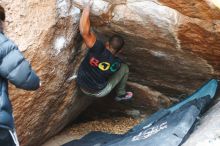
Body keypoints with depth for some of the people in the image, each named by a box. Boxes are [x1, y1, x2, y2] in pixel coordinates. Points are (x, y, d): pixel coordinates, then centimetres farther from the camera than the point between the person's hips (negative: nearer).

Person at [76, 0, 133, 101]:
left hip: (82, 88, 2)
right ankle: (121, 94, 25)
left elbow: (84, 31, -40)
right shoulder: (116, 63, -17)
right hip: (99, 93, -2)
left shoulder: (99, 49, -26)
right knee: (124, 67, 9)